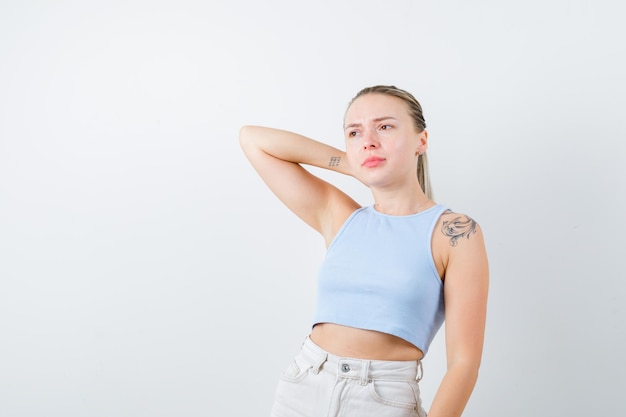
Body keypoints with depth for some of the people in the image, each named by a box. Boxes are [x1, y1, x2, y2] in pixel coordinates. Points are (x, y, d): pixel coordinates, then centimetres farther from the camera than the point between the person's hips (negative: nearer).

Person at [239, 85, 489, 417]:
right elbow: (251, 138, 9)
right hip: (302, 389, 4)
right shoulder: (338, 217, 5)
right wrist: (353, 164, 5)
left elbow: (464, 361, -9)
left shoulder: (455, 232, -6)